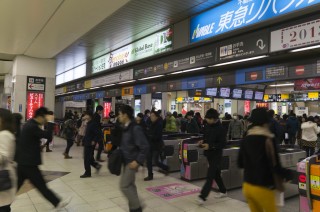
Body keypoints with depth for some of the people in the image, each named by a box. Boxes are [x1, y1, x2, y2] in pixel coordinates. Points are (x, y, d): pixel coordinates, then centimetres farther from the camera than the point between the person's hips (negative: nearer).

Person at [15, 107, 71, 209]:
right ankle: (58, 203, 11)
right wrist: (50, 122, -19)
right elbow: (48, 135, -26)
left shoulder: (29, 124, 11)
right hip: (28, 163, -10)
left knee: (16, 186, 17)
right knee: (41, 186, 1)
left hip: (23, 162, 10)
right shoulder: (32, 126, -21)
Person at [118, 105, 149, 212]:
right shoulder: (125, 128, 6)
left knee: (124, 185, -3)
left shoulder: (135, 128, -20)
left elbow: (145, 147, -22)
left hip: (132, 161, -9)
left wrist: (138, 161, -22)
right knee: (130, 185, 16)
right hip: (126, 160, 9)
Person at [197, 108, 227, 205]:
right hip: (209, 154, 8)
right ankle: (223, 191, 36)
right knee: (216, 174, 19)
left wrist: (210, 146, -26)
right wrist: (202, 141, -4)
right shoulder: (207, 126, 4)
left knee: (210, 176, -8)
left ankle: (203, 196, -7)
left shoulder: (220, 129, -17)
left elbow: (222, 144, -18)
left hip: (216, 155, -8)